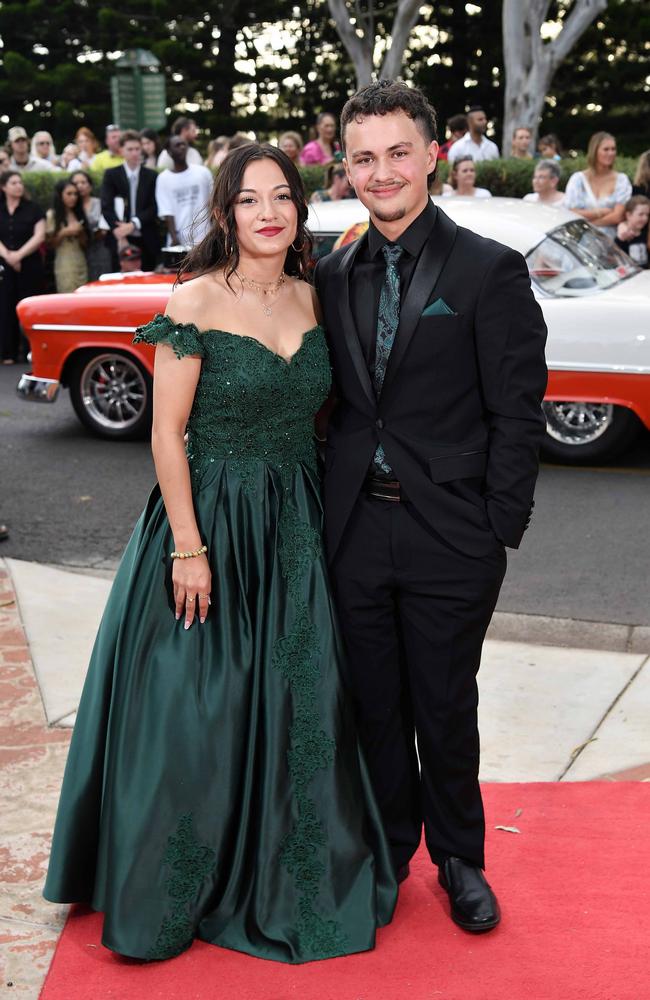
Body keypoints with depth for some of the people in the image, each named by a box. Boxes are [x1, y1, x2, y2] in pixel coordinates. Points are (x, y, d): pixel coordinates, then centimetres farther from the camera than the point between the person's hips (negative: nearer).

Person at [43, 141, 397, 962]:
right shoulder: (195, 302, -11)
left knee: (296, 704, 12)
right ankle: (186, 888, 26)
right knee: (197, 707, 5)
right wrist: (189, 548, -16)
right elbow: (166, 433, -13)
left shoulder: (312, 301, 5)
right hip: (209, 520, -5)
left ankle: (281, 881, 33)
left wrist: (321, 515, 8)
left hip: (294, 528, 6)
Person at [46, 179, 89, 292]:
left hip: (81, 262, 5)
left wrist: (80, 232, -3)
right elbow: (51, 242, -2)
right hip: (64, 264, -5)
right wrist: (65, 232, -12)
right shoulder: (52, 214, -2)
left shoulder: (79, 213, 13)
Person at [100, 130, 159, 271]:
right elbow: (106, 207, -2)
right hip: (120, 239, -1)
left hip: (146, 241, 1)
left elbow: (154, 208, 1)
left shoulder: (152, 176, 8)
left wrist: (133, 224, -14)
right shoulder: (111, 175, 6)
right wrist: (120, 234, -13)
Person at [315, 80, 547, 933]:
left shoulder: (489, 270, -7)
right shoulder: (334, 276, 7)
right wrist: (329, 503, 3)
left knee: (445, 709, 10)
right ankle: (387, 852, 36)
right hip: (356, 530, 4)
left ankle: (459, 860, 33)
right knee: (375, 705, 16)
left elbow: (518, 412, -8)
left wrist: (498, 530, -11)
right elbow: (333, 401, 11)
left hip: (447, 538, -4)